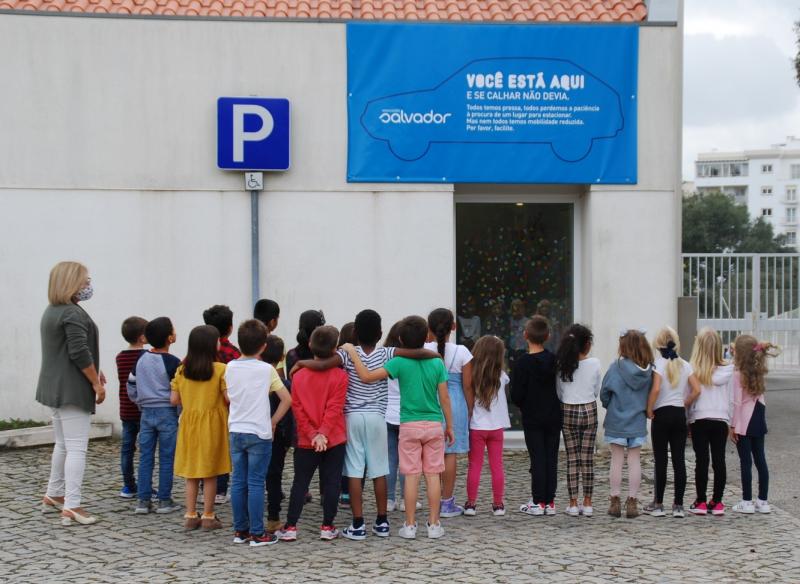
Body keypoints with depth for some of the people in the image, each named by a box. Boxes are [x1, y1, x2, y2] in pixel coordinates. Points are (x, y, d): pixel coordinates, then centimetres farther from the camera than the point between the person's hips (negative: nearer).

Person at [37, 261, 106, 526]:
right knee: (76, 448, -8)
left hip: (55, 387, 10)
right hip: (73, 390, -10)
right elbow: (79, 353, -22)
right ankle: (71, 506, -9)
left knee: (63, 444, 21)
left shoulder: (52, 311, 16)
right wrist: (97, 382, -14)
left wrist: (94, 372, 21)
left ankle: (53, 496, 29)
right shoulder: (73, 314, -17)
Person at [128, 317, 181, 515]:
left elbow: (131, 388, 11)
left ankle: (143, 500, 8)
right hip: (167, 413, -5)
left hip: (146, 412, 5)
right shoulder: (172, 362, -13)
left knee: (145, 457, 7)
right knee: (166, 459, 2)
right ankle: (164, 501, 6)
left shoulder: (141, 360, 5)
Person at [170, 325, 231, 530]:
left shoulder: (182, 370, 0)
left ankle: (190, 515, 14)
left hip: (189, 423, 4)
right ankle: (208, 516, 10)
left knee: (191, 473, 11)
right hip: (212, 424, -4)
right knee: (210, 473, 6)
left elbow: (174, 400, 1)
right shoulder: (220, 369, -13)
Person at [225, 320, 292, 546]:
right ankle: (257, 533, 2)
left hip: (235, 431, 4)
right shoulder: (266, 369, -9)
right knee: (256, 483, -1)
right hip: (259, 433, -4)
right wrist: (273, 422, -1)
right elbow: (287, 399, -10)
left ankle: (240, 530, 16)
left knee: (238, 482, 10)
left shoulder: (230, 368, 2)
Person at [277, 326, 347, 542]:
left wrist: (312, 435, -9)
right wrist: (322, 434, -17)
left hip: (305, 442, 2)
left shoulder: (298, 376, -1)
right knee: (331, 483, 6)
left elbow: (298, 410, -5)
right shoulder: (339, 376, -7)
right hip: (335, 441, -2)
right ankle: (327, 527, 8)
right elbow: (334, 408, -14)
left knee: (300, 483, 8)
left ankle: (290, 527, 6)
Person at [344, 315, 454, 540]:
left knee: (411, 476, 3)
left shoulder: (400, 363, -8)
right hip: (434, 424, 1)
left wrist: (352, 353, 0)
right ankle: (434, 525, 8)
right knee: (433, 475, 5)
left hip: (409, 426, -1)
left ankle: (410, 525, 6)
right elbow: (444, 398, 1)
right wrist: (449, 427, 11)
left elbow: (366, 376, -12)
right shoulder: (437, 363, -1)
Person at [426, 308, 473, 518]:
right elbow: (467, 386, -3)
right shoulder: (461, 352, -5)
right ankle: (447, 503, 6)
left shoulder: (423, 350, -4)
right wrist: (470, 410, 10)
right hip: (454, 404, -2)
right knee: (451, 453, 3)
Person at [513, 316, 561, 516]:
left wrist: (524, 406, 7)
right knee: (551, 459, 7)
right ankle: (550, 501, 9)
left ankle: (538, 502, 2)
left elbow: (516, 395, -13)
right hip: (554, 417, 3)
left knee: (537, 459, 1)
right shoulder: (554, 360, -2)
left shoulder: (523, 363, -14)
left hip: (532, 419, -3)